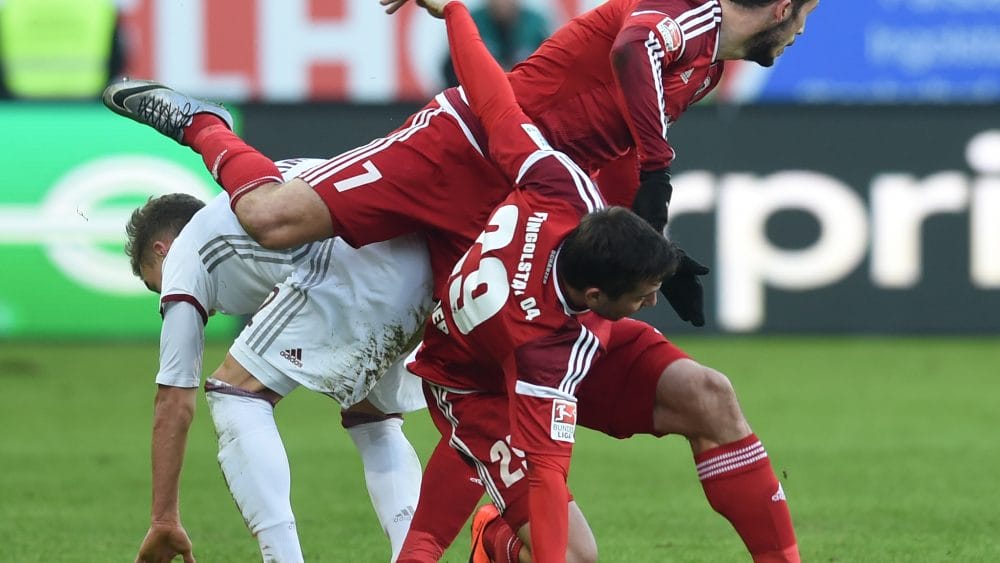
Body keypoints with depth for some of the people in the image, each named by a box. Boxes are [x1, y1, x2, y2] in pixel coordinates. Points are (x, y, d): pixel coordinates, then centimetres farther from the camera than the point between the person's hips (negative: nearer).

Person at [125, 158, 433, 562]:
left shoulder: (183, 257, 23)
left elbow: (174, 402, 22)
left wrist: (164, 521, 25)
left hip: (352, 272, -7)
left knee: (235, 394, 6)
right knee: (373, 422, 27)